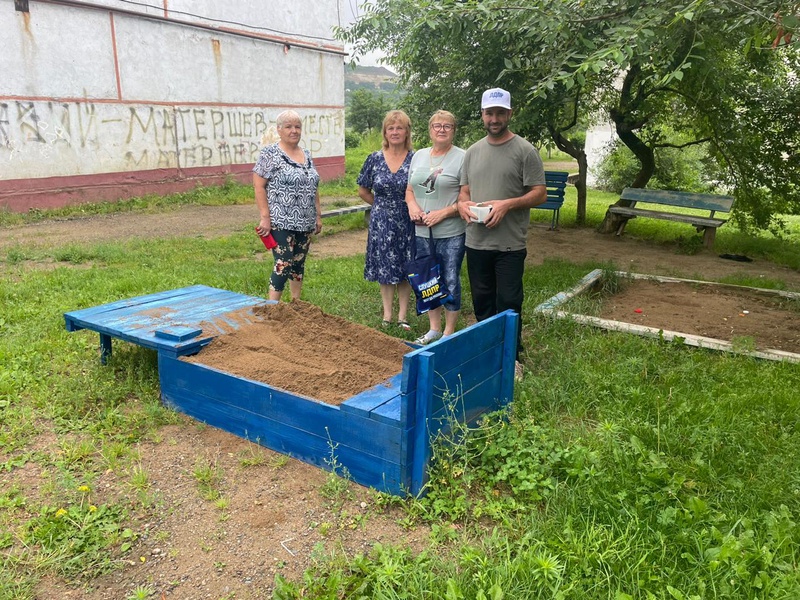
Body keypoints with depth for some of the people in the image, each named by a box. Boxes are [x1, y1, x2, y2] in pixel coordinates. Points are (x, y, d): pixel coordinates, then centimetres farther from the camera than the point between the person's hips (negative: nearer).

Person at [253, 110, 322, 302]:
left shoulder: (307, 155, 13)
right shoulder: (269, 154, -7)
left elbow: (314, 187, 18)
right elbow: (258, 186, -11)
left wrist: (318, 215, 14)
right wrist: (265, 217, -16)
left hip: (305, 222, 7)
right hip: (281, 222, -6)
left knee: (299, 265, 13)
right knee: (283, 266, -8)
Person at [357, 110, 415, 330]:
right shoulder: (375, 159, 0)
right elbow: (363, 191, 9)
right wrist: (382, 205, 7)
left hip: (407, 223, -1)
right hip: (381, 224, 1)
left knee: (405, 269, 7)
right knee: (385, 268, 8)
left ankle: (403, 315, 19)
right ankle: (387, 314, 20)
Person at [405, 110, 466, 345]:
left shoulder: (462, 158, -7)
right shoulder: (419, 155, 11)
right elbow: (410, 190, 17)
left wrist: (444, 213, -20)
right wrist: (412, 205, -4)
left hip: (451, 233, -6)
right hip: (423, 232, 6)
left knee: (450, 282, 2)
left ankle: (449, 333, 17)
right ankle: (434, 329, 29)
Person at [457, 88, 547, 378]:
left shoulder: (524, 150, -5)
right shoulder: (473, 151, 12)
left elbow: (540, 193, -8)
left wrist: (506, 204, -21)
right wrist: (462, 203, -6)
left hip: (510, 245, -5)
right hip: (476, 242, 5)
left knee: (508, 304, 0)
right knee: (482, 302, 15)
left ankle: (512, 358, 16)